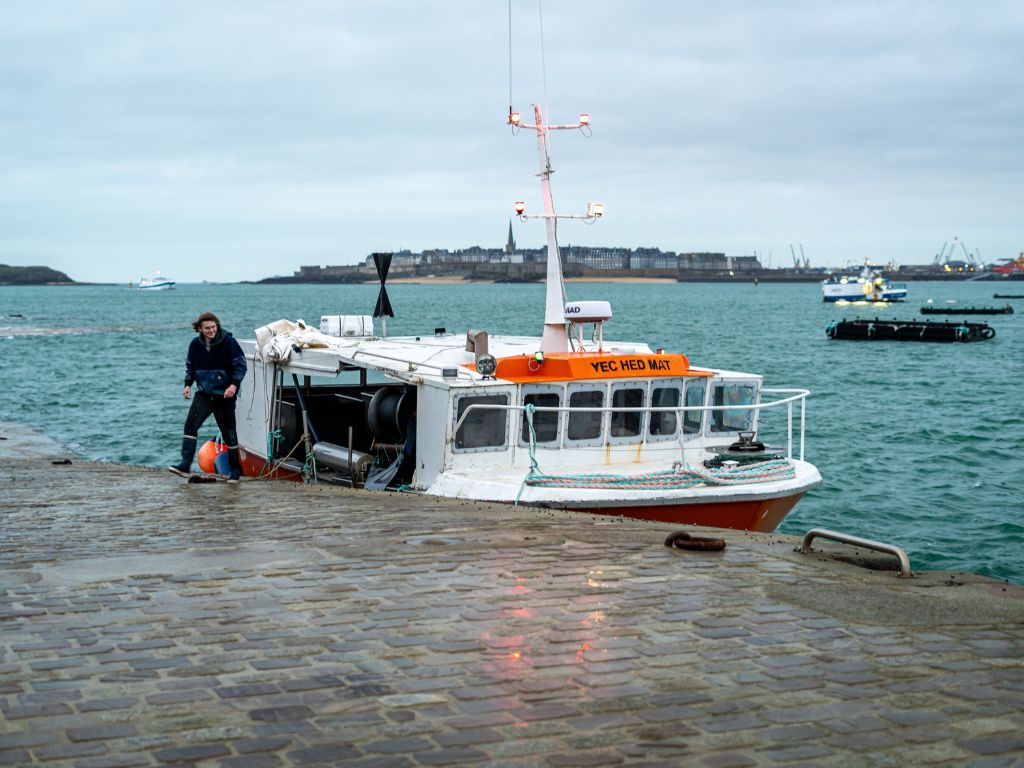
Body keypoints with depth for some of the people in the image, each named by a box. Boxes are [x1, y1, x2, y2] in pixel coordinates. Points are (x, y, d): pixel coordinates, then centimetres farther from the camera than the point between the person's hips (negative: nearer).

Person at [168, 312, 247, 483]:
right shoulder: (195, 345, 2)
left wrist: (234, 385, -21)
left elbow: (241, 365, -8)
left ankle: (235, 470, 17)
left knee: (228, 432, 5)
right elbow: (190, 366, 16)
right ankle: (185, 464, -14)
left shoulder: (229, 342, -11)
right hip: (203, 394, 3)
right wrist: (188, 384, 3)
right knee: (191, 425, -14)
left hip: (224, 396, -3)